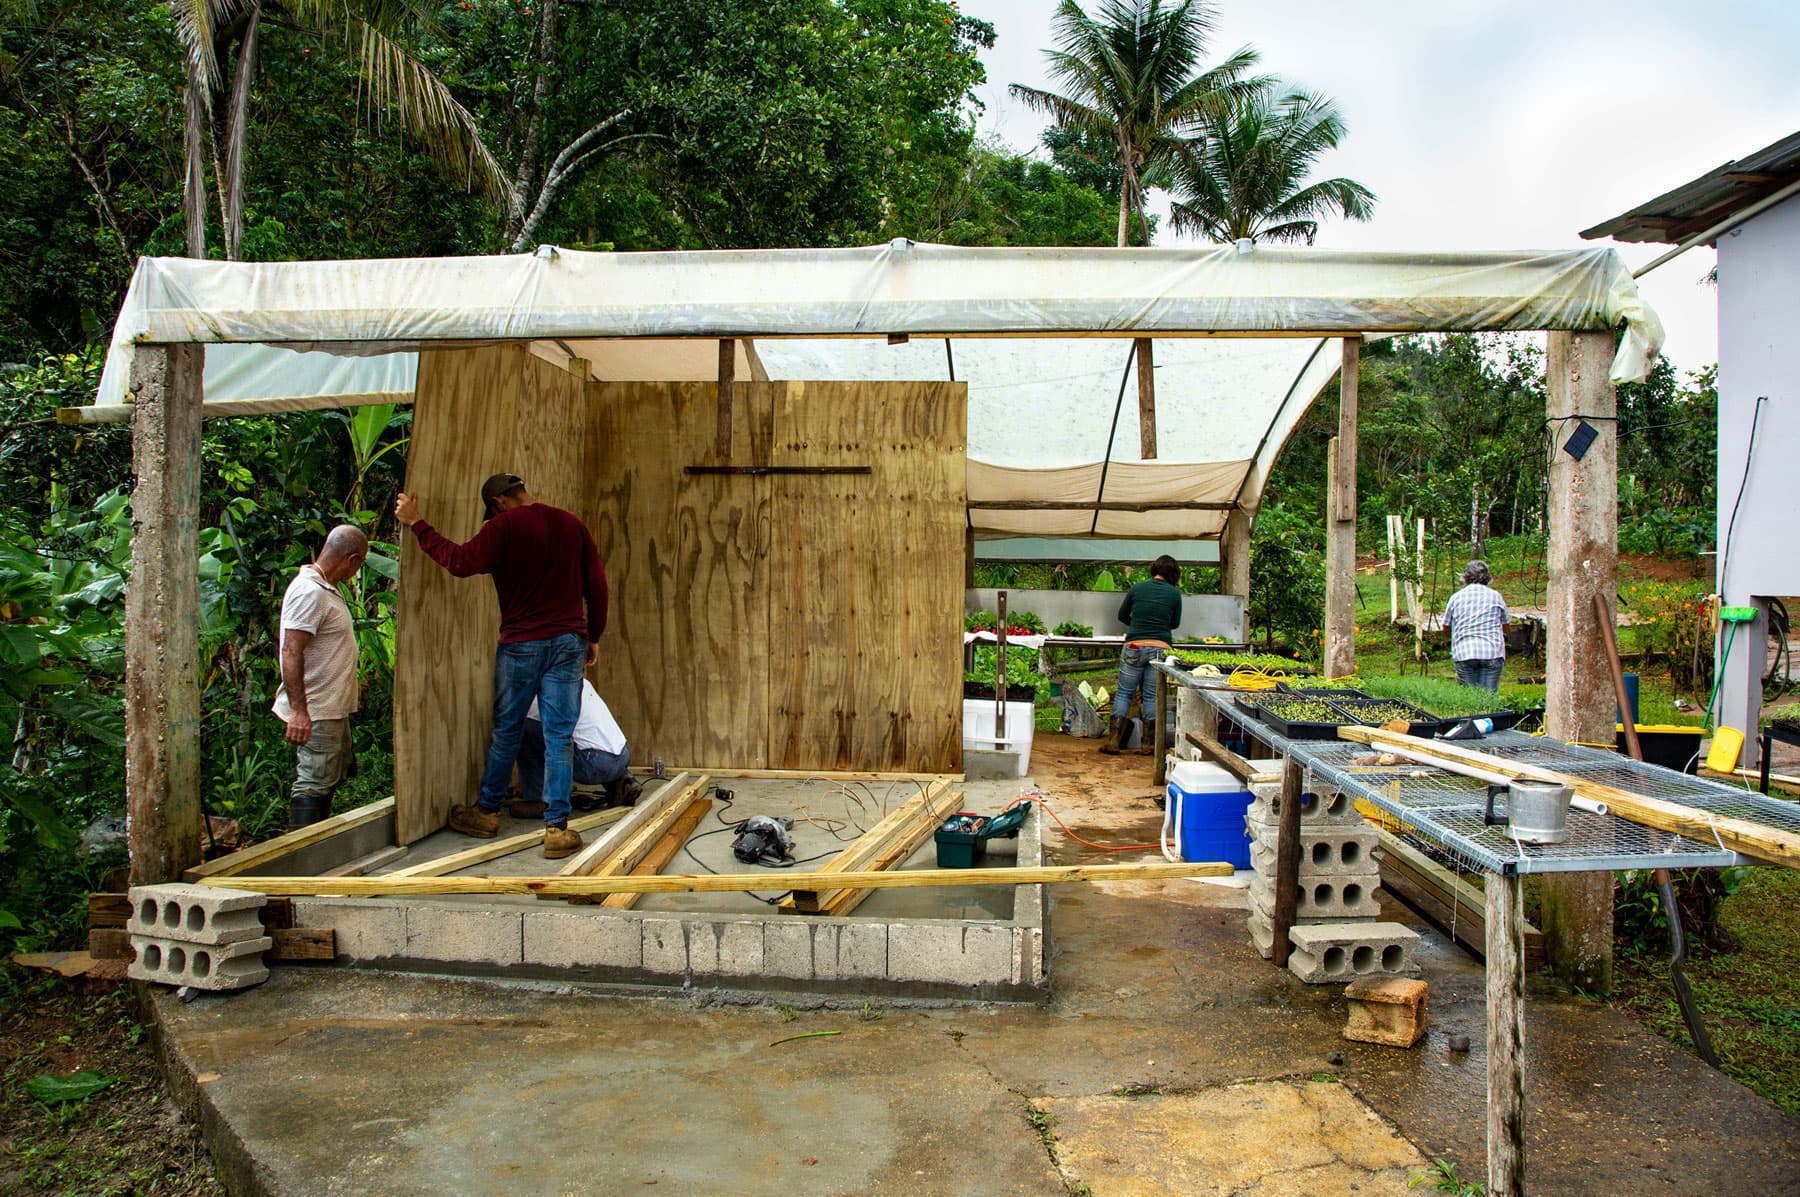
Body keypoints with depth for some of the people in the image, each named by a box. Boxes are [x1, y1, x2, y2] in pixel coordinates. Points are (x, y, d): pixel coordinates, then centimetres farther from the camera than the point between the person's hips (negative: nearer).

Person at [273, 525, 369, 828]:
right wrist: (298, 710, -30)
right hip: (314, 712, -11)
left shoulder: (327, 588, 13)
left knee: (336, 773, 20)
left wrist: (350, 687, 31)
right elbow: (291, 653, -26)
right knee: (313, 784, -7)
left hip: (333, 707, 11)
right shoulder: (309, 592, -20)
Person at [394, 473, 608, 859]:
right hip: (569, 642, 3)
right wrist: (593, 637, 16)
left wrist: (416, 523, -6)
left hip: (520, 644, -3)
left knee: (506, 731, 12)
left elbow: (461, 562, -14)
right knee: (558, 737, 2)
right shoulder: (572, 524, 8)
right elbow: (596, 584, 9)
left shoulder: (504, 526, -8)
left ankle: (487, 813, 28)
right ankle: (557, 828, 0)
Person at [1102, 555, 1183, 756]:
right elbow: (1174, 623, 13)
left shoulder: (1137, 588, 4)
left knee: (1124, 693, 5)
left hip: (1134, 647, 0)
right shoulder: (1174, 593, 1)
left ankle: (1114, 741, 0)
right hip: (1160, 648, 0)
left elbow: (1122, 616, 16)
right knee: (1152, 696, 6)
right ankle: (1148, 743, 10)